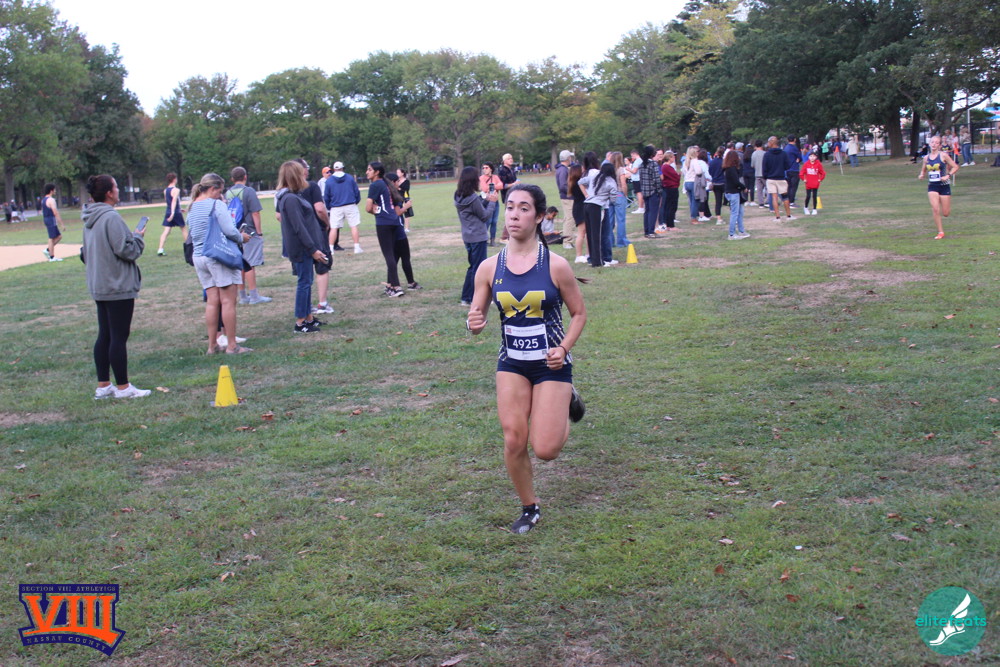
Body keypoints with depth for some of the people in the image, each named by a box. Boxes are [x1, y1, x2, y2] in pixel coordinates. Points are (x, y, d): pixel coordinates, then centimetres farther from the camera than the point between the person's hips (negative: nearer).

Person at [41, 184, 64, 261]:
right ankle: (52, 257, 1)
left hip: (46, 220, 9)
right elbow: (56, 213, -20)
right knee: (52, 238, -4)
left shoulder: (44, 199, 15)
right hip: (51, 220, -9)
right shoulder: (51, 200, -16)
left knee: (59, 236, 14)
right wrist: (62, 224, -18)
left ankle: (47, 250, 14)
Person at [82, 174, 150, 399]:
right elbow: (127, 250, -20)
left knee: (104, 336, 14)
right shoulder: (111, 218, -19)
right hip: (118, 286, -9)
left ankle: (103, 385, 19)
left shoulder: (89, 220, 11)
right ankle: (122, 387, 5)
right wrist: (138, 237, -1)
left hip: (98, 286, 9)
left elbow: (85, 253, 21)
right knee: (119, 336, -2)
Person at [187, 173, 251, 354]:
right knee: (228, 301, -2)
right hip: (219, 256, -7)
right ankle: (231, 345, 1)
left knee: (212, 301, 10)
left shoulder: (192, 208, 14)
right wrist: (241, 237, 4)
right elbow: (229, 230, -17)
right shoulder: (217, 204, -9)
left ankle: (212, 345, 12)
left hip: (199, 256, 7)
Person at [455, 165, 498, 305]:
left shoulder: (459, 197, 4)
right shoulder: (473, 198, -21)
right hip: (478, 237, -8)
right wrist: (492, 202, 0)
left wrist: (486, 200, 8)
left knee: (472, 266, 18)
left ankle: (466, 298, 21)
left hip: (468, 236, 8)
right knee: (479, 268, 2)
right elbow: (485, 216, -10)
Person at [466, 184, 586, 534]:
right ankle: (529, 509, 24)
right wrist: (474, 324, -22)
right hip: (511, 363, 3)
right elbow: (476, 317, 2)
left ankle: (566, 404, 29)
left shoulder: (556, 266, -12)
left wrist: (563, 349, -16)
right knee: (513, 442, -1)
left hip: (551, 364, -2)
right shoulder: (489, 268, -5)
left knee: (545, 449, -4)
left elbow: (579, 313, -1)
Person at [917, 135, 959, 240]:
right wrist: (921, 175, -2)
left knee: (945, 213, 2)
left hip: (944, 185, -2)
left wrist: (948, 176, -18)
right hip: (932, 186, 2)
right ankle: (940, 232, -1)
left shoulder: (943, 155, -6)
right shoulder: (926, 158, 5)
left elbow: (955, 167, -4)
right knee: (935, 210, -14)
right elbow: (923, 170, 21)